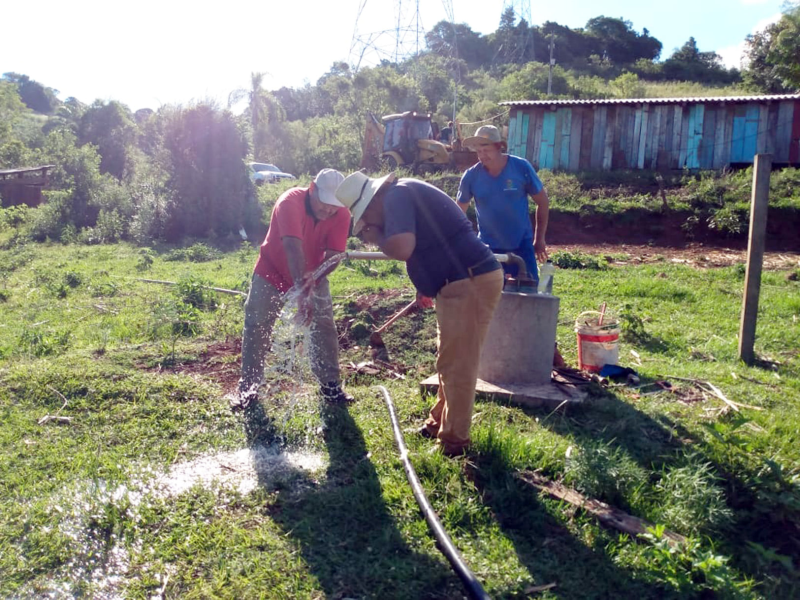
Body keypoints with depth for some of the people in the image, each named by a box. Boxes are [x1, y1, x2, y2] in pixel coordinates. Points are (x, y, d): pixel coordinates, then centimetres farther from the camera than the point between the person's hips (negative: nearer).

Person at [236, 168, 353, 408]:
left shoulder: (341, 215, -20)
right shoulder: (290, 202, -33)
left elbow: (333, 254, -24)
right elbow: (293, 247, -46)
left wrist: (313, 278, -44)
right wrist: (301, 290, -57)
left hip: (312, 276, 3)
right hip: (272, 274, -3)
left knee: (325, 327, -2)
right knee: (256, 329, 0)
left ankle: (330, 385, 11)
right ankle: (248, 388, 12)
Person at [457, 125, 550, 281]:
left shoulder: (521, 167, -11)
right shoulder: (470, 176, -9)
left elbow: (542, 201, -1)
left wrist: (540, 239, 1)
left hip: (521, 244, -1)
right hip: (488, 246, 1)